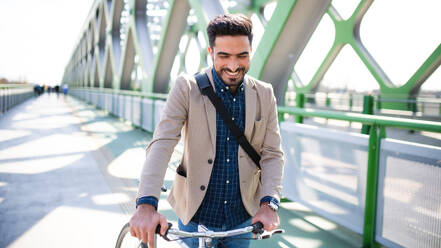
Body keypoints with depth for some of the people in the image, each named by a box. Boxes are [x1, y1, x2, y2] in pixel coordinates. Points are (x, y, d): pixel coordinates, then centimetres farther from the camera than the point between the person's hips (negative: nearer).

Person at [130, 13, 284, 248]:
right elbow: (162, 143, -19)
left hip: (243, 218, 3)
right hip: (195, 215, -2)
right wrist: (146, 204, -31)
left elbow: (272, 154, -3)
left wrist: (269, 203, -19)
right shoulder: (187, 87, -10)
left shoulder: (264, 94, -2)